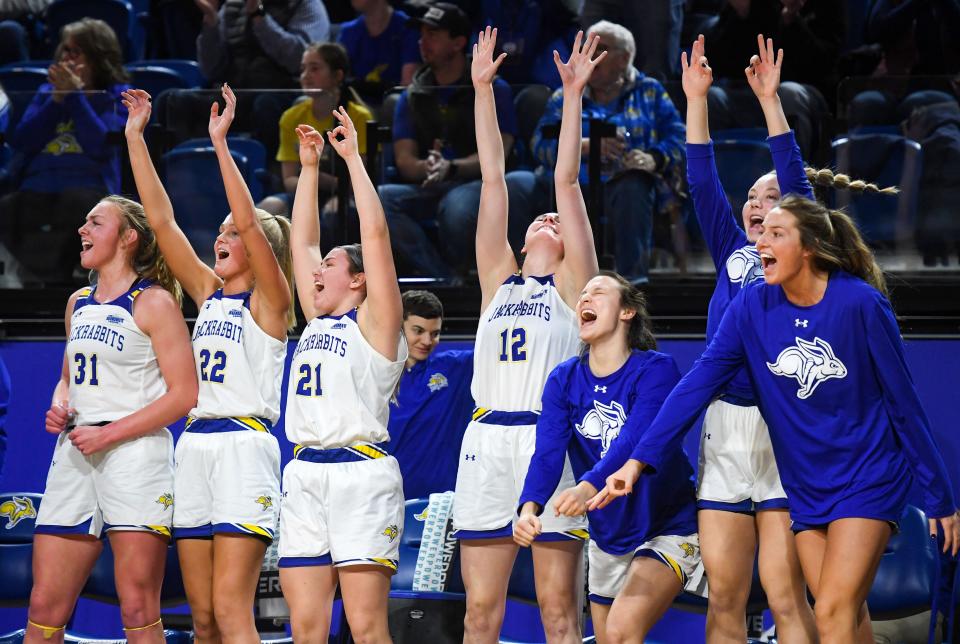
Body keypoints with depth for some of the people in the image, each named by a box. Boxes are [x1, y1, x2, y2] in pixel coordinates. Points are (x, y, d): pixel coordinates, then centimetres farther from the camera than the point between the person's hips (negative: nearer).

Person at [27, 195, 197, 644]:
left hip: (135, 452, -7)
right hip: (75, 455, 7)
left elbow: (184, 395, -10)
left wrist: (109, 435, -14)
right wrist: (60, 408, 5)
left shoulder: (154, 302, -4)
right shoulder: (78, 304, 18)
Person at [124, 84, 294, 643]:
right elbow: (161, 220, 12)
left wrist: (221, 142, -18)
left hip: (244, 447, -7)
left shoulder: (270, 299, -1)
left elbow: (250, 223, -16)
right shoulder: (209, 292, 16)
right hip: (195, 447, 7)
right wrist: (135, 137, 7)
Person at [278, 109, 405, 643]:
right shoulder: (318, 320, 20)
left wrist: (353, 157, -2)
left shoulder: (375, 322, 2)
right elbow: (303, 241, 24)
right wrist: (309, 166, 23)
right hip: (305, 476, 7)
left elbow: (375, 233, -6)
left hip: (361, 473, -7)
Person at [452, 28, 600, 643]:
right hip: (487, 441, 4)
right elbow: (493, 178, 17)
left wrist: (572, 96, 2)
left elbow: (567, 181, 5)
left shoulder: (572, 282, 11)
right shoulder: (498, 279, 20)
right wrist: (483, 90, 16)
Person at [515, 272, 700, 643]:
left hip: (667, 528, -6)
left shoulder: (656, 370, -15)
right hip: (608, 537, 6)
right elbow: (547, 454, -15)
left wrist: (588, 488, -49)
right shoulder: (564, 380, -1)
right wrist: (529, 507, -35)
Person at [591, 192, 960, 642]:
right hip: (806, 487, 4)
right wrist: (639, 460, -17)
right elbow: (700, 381, -7)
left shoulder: (860, 303, -16)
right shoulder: (753, 306, -4)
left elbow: (903, 401, -9)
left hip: (868, 480, -4)